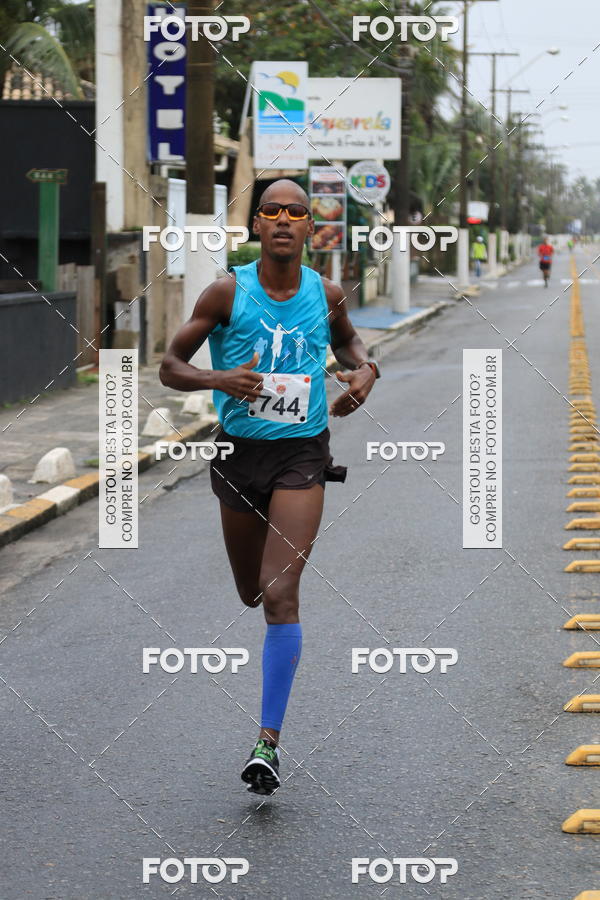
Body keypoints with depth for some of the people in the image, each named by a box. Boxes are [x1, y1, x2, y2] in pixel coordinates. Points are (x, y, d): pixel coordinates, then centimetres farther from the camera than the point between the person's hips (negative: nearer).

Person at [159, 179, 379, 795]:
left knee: (279, 594, -15)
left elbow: (346, 340, 24)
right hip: (239, 450, 1)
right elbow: (171, 366, -3)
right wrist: (219, 380, -22)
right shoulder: (227, 293, -6)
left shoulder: (327, 295, 0)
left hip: (302, 455, -1)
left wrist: (363, 371, 2)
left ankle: (269, 739, -15)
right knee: (252, 595, 16)